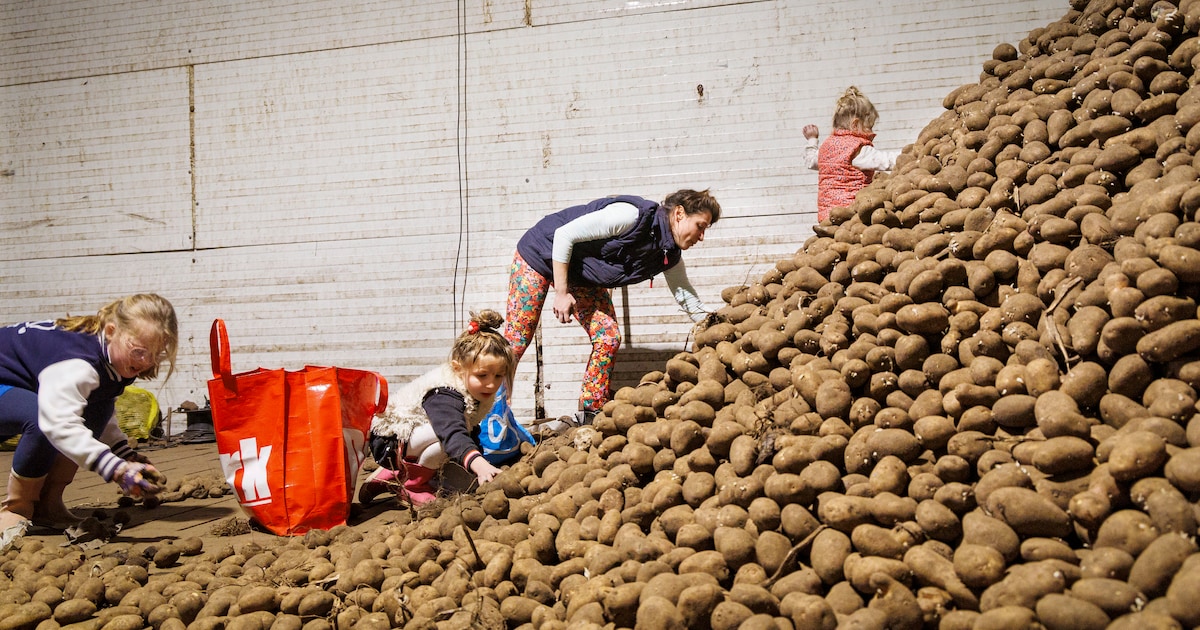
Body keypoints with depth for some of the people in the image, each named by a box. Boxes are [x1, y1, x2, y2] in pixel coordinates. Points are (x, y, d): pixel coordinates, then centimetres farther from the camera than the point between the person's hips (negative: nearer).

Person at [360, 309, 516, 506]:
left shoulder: (478, 393, -5)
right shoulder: (444, 396, -34)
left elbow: (471, 432, 10)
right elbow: (453, 434, -51)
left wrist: (483, 464, 8)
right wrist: (479, 465, -66)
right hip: (390, 441, -10)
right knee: (445, 435, -32)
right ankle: (411, 485, -10)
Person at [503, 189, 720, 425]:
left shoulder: (671, 256, -9)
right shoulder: (633, 215, -33)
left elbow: (684, 293, 6)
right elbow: (564, 235, -29)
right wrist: (561, 292, -26)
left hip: (582, 277, 7)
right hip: (541, 253, -7)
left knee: (608, 337, -5)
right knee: (516, 340, -7)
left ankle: (590, 414, 4)